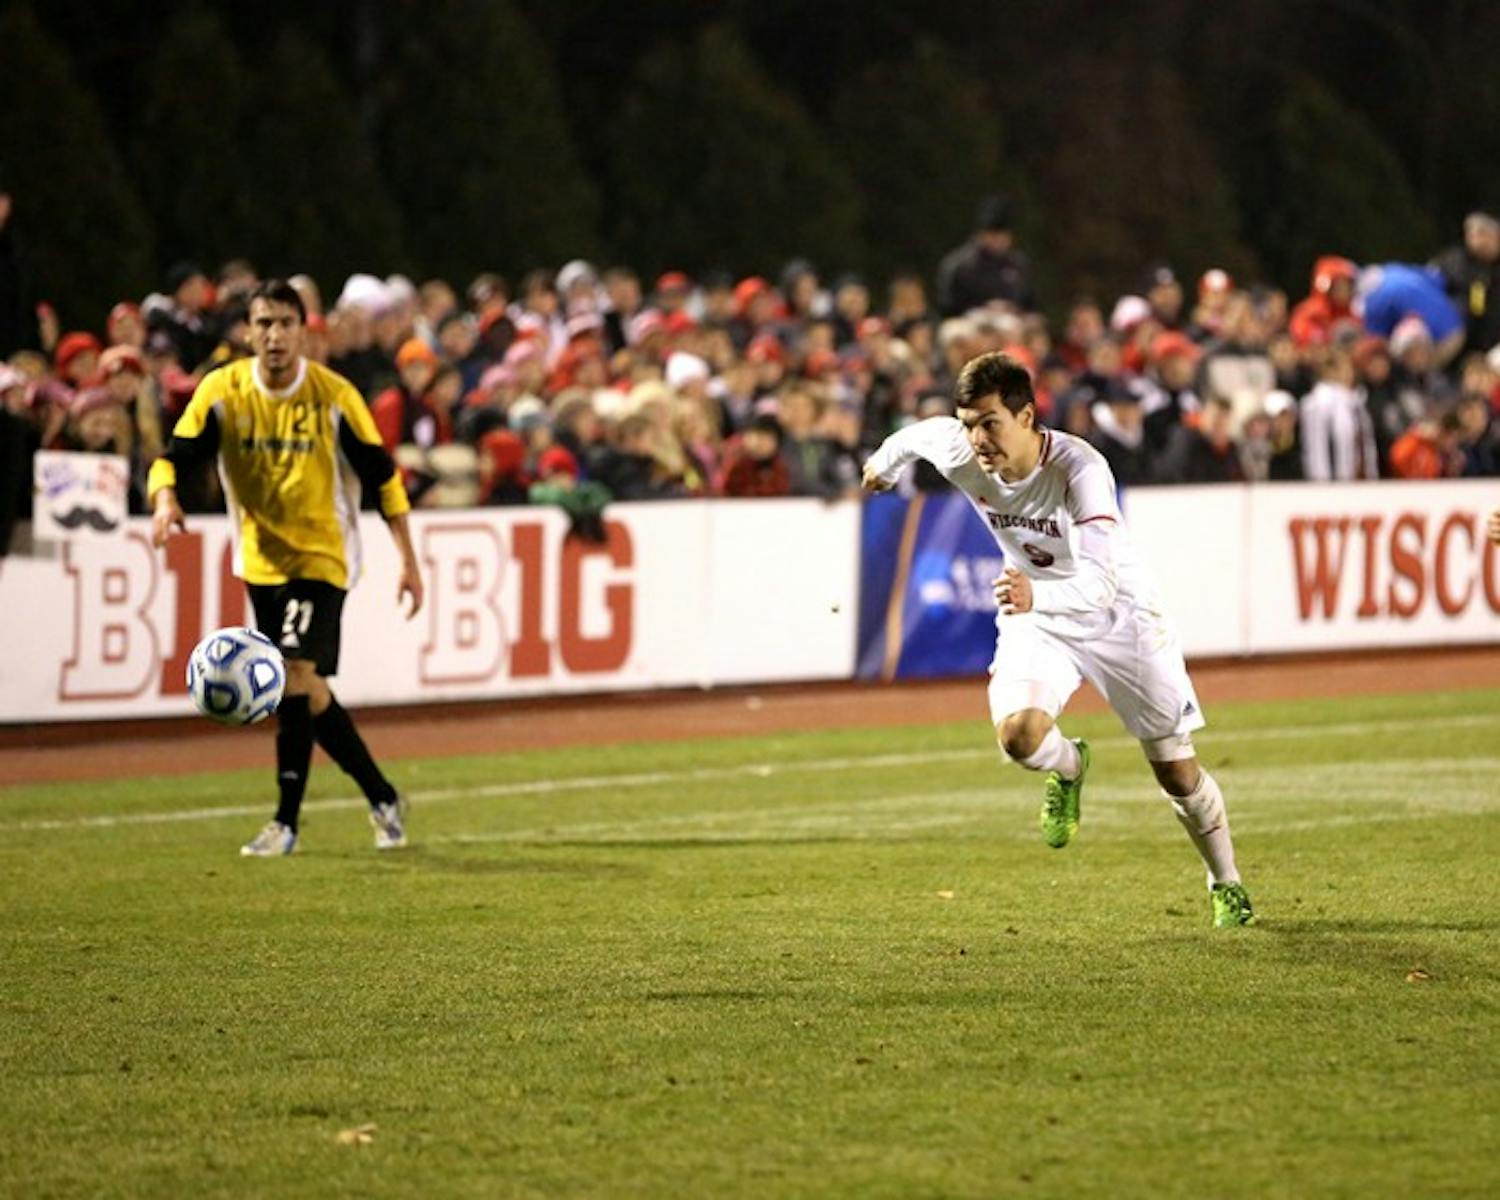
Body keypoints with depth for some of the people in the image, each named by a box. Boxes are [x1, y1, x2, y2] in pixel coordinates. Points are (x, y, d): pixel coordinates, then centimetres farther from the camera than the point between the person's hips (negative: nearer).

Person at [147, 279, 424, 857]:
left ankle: (286, 822, -11)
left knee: (297, 677, -19)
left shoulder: (335, 396, -10)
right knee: (309, 694, 9)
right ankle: (382, 798, 27)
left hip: (321, 557, -4)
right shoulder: (221, 392, -5)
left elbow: (382, 476, -3)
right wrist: (165, 499, -33)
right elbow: (175, 456, -10)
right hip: (261, 562, 4)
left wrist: (408, 560, -4)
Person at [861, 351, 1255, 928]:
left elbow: (1101, 583, -44)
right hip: (1036, 619, 3)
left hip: (1117, 615, -3)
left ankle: (1227, 885, 30)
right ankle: (1068, 768, 11)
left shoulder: (1080, 469, -34)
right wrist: (885, 461, 29)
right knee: (1018, 734, -26)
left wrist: (1037, 595, -64)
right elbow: (922, 432, 7)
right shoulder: (960, 455, -20)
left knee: (1177, 771, 3)